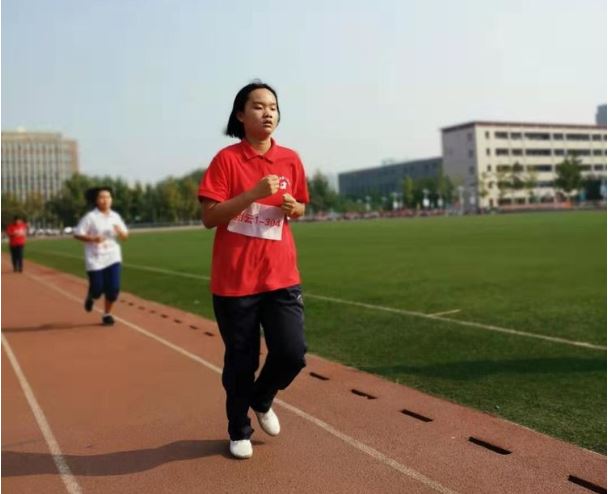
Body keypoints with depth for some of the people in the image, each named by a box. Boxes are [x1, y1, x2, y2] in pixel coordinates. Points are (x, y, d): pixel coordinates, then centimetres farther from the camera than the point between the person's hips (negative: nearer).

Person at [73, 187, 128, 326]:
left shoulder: (115, 216, 5)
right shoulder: (90, 217, -9)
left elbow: (125, 235, 10)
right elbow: (77, 234, -9)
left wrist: (120, 231, -13)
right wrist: (93, 239, -24)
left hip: (113, 257, 4)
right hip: (95, 259, -4)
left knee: (113, 288, -3)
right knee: (97, 289, -2)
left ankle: (107, 314, 17)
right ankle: (90, 297, 36)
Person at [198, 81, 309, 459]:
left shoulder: (290, 159, 6)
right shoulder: (227, 159, -6)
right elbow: (209, 217, -11)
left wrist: (292, 207, -4)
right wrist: (253, 193, -21)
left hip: (282, 275, 3)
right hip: (235, 279, -3)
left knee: (292, 353, -3)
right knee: (241, 361, 7)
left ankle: (262, 400, 30)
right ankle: (239, 430, 32)